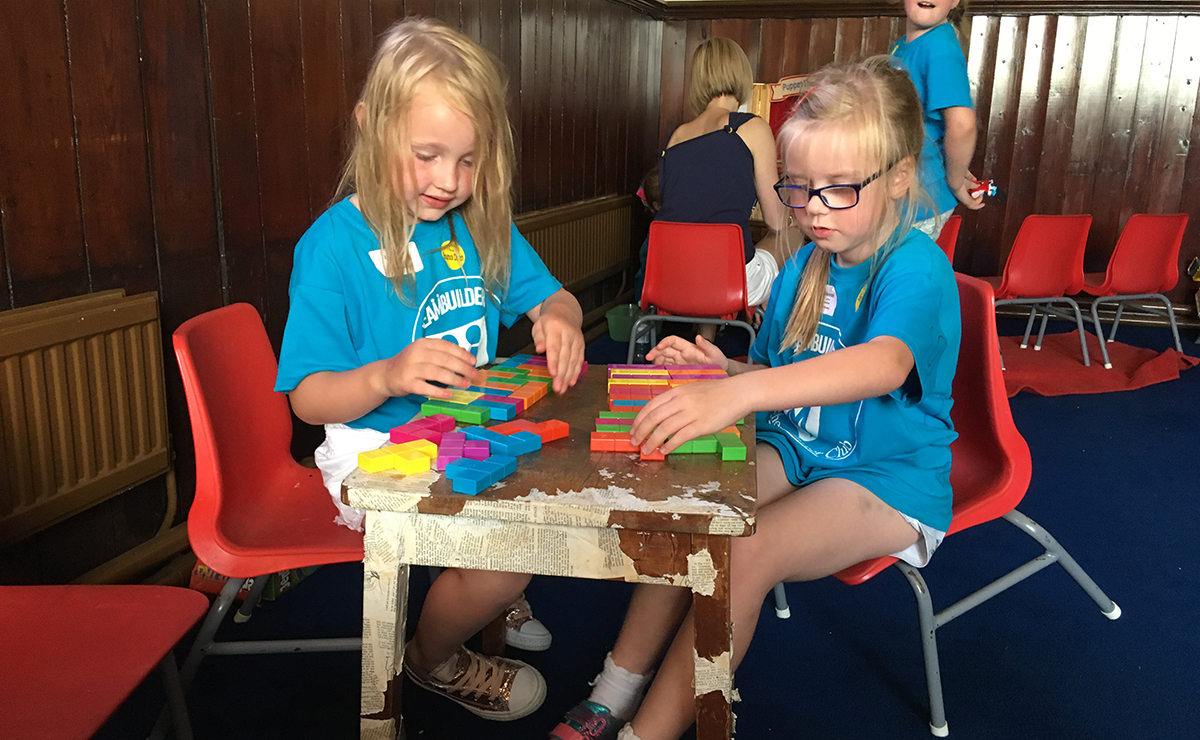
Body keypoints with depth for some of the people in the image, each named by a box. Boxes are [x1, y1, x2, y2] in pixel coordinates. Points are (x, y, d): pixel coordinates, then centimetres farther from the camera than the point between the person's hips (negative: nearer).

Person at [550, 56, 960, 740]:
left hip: (888, 481, -6)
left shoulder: (916, 266, -19)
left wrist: (739, 392, -56)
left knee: (745, 553, -28)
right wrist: (723, 370, -9)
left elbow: (885, 364, -42)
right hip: (797, 452, 7)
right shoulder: (804, 267, 5)